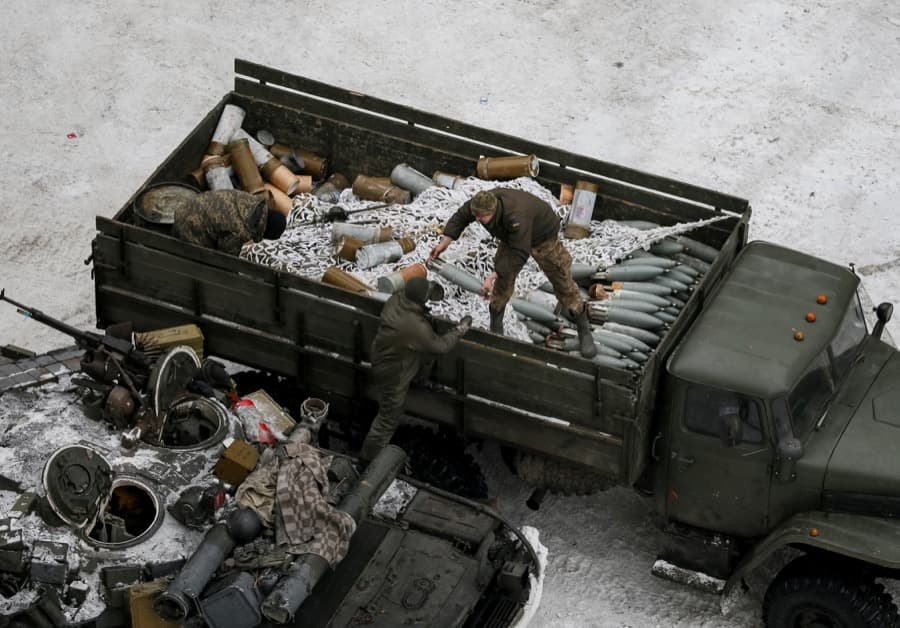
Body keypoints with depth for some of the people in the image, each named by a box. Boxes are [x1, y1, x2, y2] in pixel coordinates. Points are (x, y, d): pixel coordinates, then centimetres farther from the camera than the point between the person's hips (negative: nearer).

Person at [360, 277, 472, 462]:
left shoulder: (395, 300, -20)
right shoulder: (416, 327, -42)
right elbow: (440, 345, -23)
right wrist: (460, 329, -10)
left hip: (381, 359, 7)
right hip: (393, 376, -7)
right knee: (389, 418, 15)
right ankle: (369, 453, 35)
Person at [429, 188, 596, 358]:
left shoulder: (516, 218, -49)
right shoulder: (480, 203, -28)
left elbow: (519, 254, -48)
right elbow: (460, 217, -8)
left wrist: (493, 276, -51)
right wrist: (445, 242, -19)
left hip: (543, 237, -6)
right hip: (511, 237, 6)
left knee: (562, 281, -1)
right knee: (503, 280, 2)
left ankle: (584, 330, 11)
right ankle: (495, 329, 16)